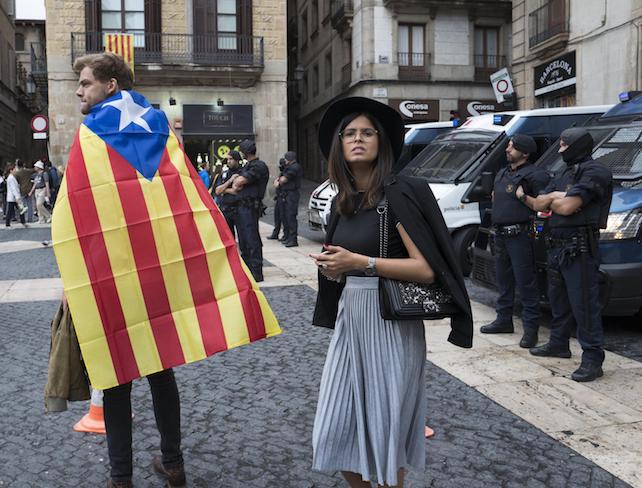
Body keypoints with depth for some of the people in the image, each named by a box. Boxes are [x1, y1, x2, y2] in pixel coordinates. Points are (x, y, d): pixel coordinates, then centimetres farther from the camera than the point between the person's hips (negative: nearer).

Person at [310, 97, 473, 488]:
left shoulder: (398, 194, -12)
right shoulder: (344, 201, 10)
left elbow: (426, 270, -18)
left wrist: (359, 262, -20)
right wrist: (334, 269, 3)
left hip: (389, 322, -7)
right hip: (349, 317, 7)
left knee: (386, 427, 5)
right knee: (339, 427, 10)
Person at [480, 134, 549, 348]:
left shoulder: (532, 175, -9)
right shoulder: (502, 174, 19)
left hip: (519, 236, -9)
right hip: (500, 234, 9)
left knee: (525, 282, -7)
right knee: (504, 280, 17)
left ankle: (531, 328, -2)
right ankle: (504, 320, 29)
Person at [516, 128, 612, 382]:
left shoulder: (595, 172, -10)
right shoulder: (562, 175, 19)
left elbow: (568, 206, -18)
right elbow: (539, 204, 15)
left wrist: (551, 198, 0)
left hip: (579, 249, -9)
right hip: (557, 246, 9)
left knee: (584, 303, -8)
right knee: (558, 299, 19)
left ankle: (592, 359, -4)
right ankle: (558, 344, 34)